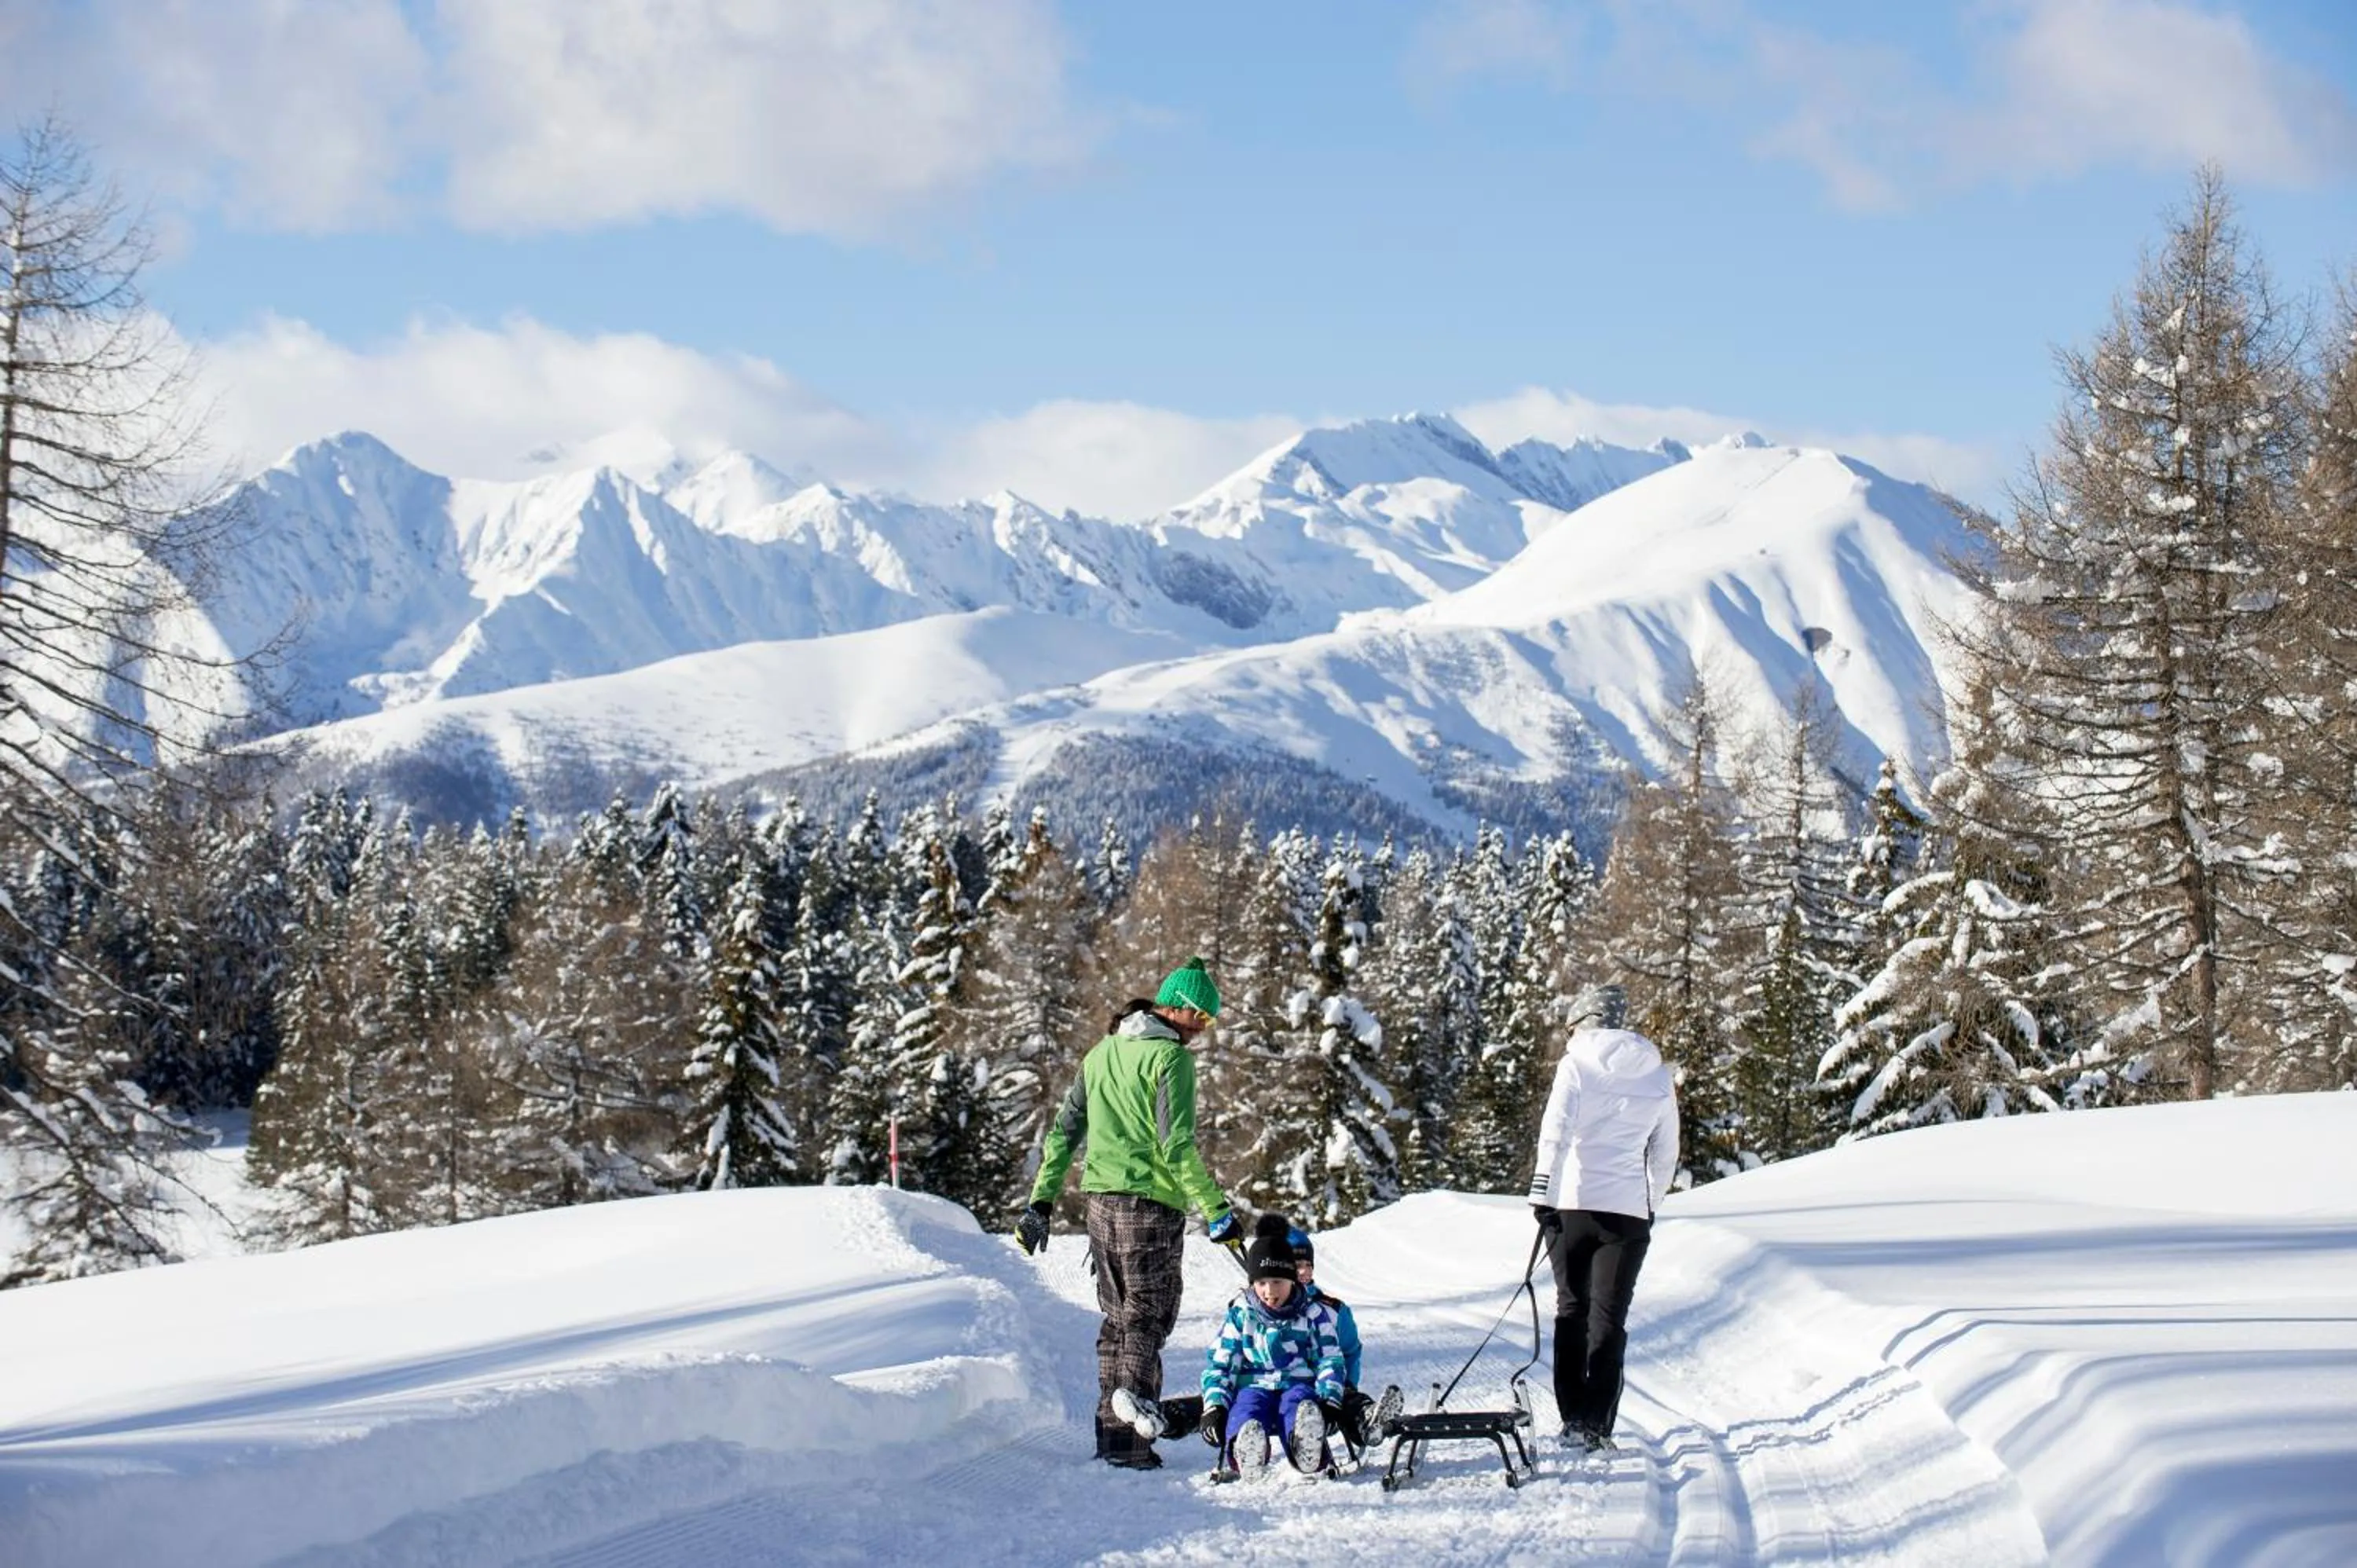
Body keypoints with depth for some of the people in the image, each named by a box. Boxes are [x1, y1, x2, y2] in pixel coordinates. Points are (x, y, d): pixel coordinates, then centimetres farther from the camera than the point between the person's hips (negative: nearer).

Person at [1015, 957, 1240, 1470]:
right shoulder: (1171, 1058, -10)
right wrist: (1216, 1210, -13)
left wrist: (1042, 1201, 19)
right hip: (1151, 1200, -7)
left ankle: (1112, 1428, 11)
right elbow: (1177, 1146, -16)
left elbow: (1065, 1131, 16)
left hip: (1102, 1197, 7)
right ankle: (1137, 1389, -30)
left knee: (1117, 1316, 13)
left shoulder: (1102, 1052, 14)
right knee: (1148, 1313, -3)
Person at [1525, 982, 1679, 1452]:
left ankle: (1573, 1418, 10)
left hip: (1573, 1203, -1)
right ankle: (1598, 1426, -5)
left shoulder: (1577, 1065, -1)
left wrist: (1542, 1193, -12)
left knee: (1572, 1308, 12)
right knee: (1609, 1317, 3)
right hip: (1629, 1210, 2)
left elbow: (1555, 1132, -11)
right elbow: (1666, 1154, 16)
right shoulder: (1658, 1076, 10)